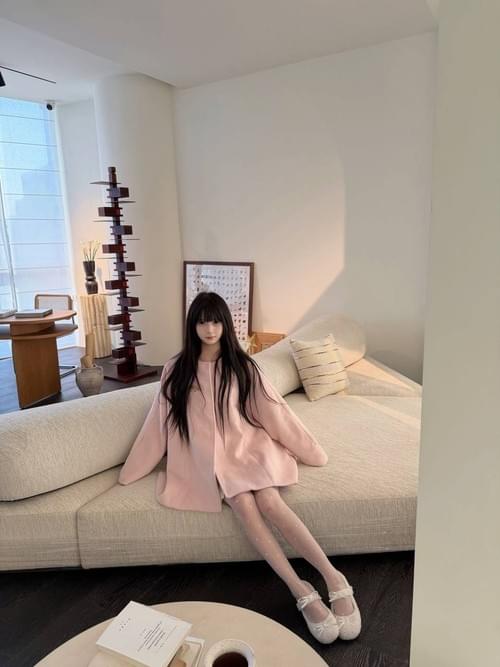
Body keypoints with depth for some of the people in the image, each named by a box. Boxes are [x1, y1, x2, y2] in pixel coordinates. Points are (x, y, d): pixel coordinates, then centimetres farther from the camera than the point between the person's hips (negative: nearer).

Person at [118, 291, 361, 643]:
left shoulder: (242, 365, 0)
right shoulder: (177, 369, 1)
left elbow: (274, 409, 4)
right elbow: (159, 420, 7)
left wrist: (309, 449, 7)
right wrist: (134, 467, 11)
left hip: (245, 445, 0)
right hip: (207, 454, 0)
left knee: (269, 500, -28)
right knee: (243, 504, -27)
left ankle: (334, 578, -24)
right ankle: (302, 591, -25)